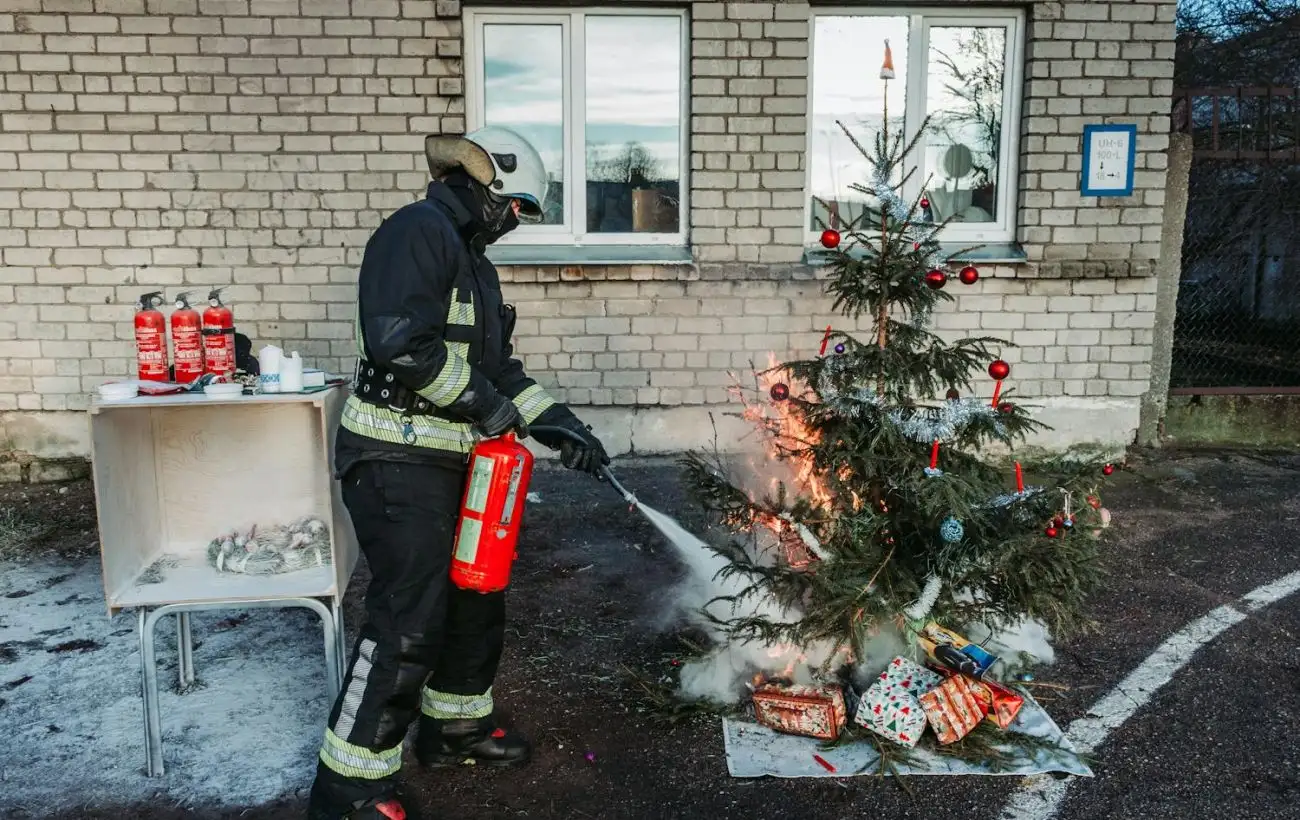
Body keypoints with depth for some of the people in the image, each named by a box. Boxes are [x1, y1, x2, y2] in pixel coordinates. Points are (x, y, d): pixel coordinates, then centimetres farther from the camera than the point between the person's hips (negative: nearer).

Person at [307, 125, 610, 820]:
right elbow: (398, 340, -28)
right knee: (409, 621, -8)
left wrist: (555, 422, 11)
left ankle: (455, 725, 38)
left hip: (450, 461, 10)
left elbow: (495, 365, 21)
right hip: (398, 461, -10)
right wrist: (481, 399, -18)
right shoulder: (417, 232, -13)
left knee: (477, 594, 19)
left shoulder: (470, 256, 20)